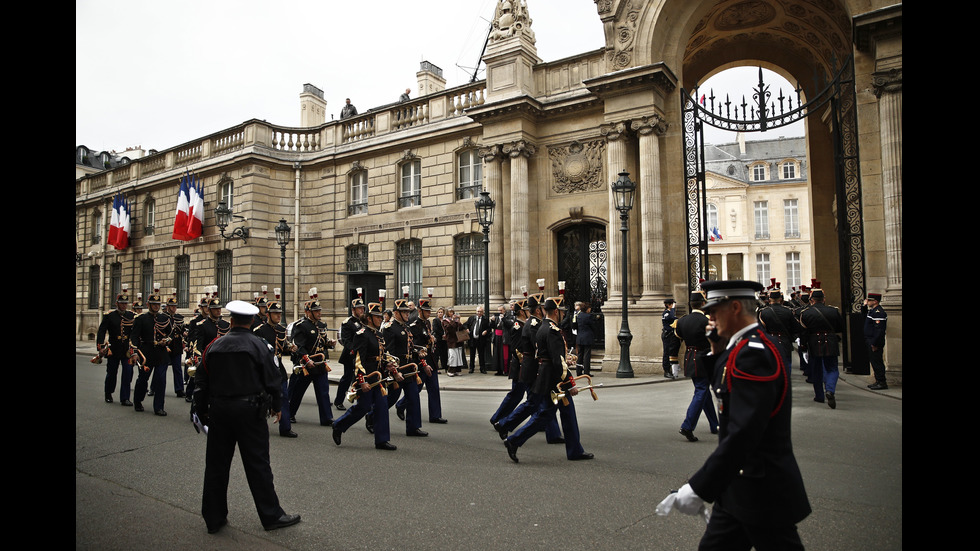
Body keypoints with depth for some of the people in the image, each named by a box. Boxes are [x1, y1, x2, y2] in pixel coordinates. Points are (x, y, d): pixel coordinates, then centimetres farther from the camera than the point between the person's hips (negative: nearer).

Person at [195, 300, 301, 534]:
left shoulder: (214, 346, 5)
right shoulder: (258, 345, -8)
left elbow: (202, 381, 10)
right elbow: (272, 378, -7)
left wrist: (202, 410, 21)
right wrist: (276, 406, 7)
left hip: (219, 410, 4)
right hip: (249, 410, -4)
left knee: (216, 463, 13)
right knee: (257, 463, 2)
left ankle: (214, 518, 24)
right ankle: (271, 515, 10)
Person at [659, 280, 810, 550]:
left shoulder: (753, 352, -24)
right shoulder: (752, 344, 7)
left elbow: (743, 433, -31)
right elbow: (723, 390, 19)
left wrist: (699, 489, -30)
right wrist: (718, 352, 5)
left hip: (763, 490, -9)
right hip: (738, 484, 10)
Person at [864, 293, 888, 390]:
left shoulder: (878, 312, -18)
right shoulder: (872, 310, 13)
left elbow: (879, 330, -23)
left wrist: (874, 344, -23)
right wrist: (864, 306, 17)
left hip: (876, 343, -10)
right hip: (871, 342, 10)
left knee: (877, 362, -5)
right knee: (874, 361, 15)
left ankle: (882, 383, 0)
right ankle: (878, 381, 22)